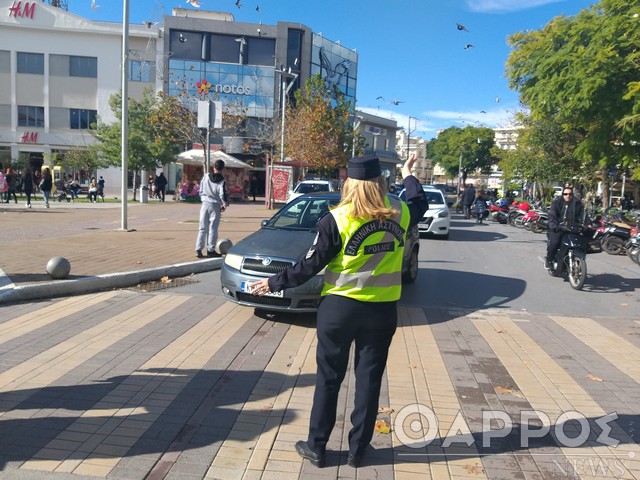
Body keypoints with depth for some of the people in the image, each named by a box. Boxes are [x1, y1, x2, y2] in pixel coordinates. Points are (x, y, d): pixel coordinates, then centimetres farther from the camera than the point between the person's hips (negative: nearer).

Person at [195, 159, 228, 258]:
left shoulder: (206, 177, 4)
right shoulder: (222, 181, -8)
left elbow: (200, 191, 7)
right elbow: (222, 194, -15)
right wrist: (225, 204, 0)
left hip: (205, 204, 3)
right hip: (215, 205, -3)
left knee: (202, 228, 6)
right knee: (213, 228, 3)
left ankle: (198, 250, 4)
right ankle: (210, 250, 7)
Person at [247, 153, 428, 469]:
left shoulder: (337, 219, -13)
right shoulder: (400, 213, -1)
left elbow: (311, 264, -11)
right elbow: (420, 203, 23)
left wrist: (274, 283, 1)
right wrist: (408, 174, 40)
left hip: (340, 307, -3)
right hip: (383, 310, 3)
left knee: (328, 379, 11)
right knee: (369, 379, 14)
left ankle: (316, 447, 23)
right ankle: (357, 449, 26)